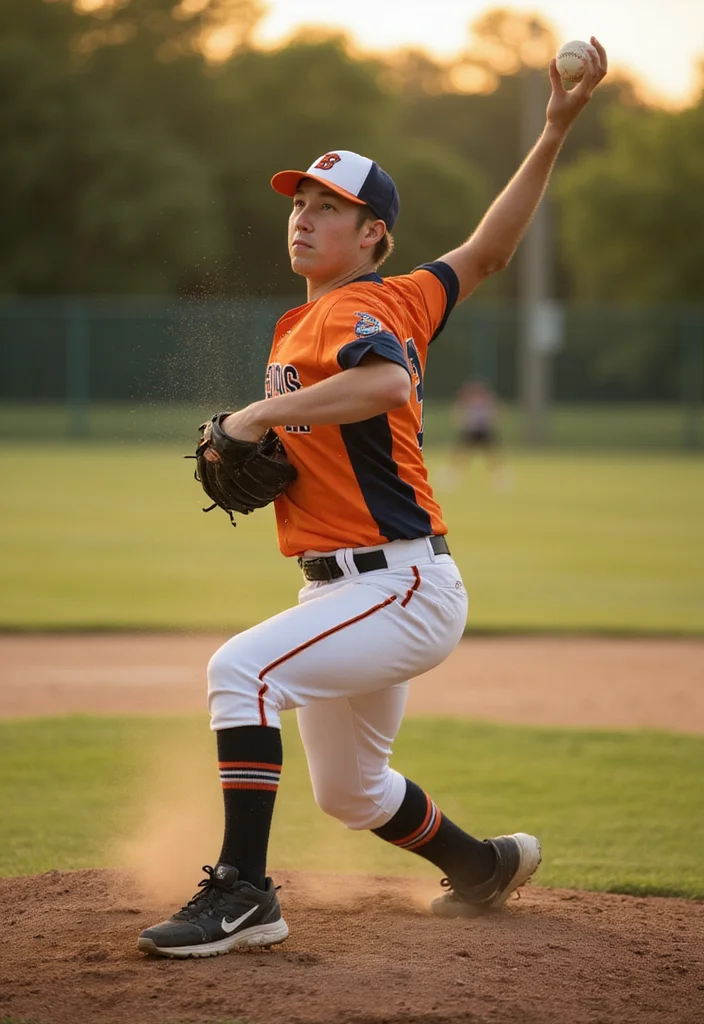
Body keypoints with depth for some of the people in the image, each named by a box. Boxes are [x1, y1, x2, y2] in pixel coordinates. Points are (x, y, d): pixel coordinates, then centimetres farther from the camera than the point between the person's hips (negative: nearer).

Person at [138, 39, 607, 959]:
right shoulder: (301, 324, 15)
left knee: (241, 669, -29)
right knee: (348, 792, 24)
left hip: (404, 589, -11)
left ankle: (242, 895, -26)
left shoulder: (358, 307, -12)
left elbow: (387, 381, -36)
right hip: (345, 593, 11)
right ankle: (484, 865, 49)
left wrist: (261, 414, -28)